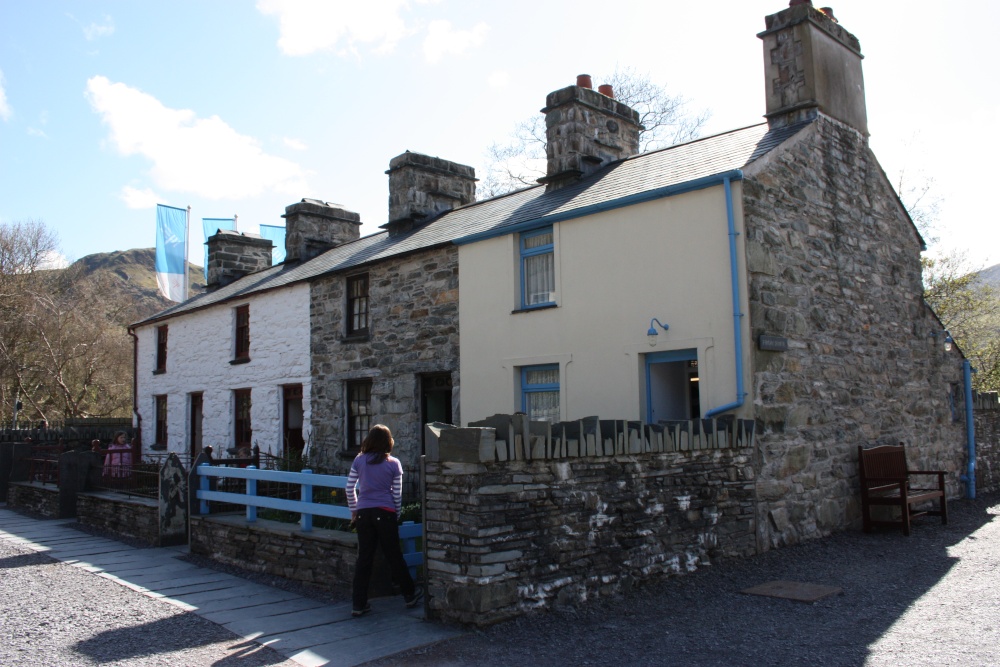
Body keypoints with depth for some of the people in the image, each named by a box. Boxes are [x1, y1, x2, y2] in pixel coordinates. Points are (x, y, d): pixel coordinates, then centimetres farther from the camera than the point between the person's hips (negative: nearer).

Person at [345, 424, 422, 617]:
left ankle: (359, 604, 10)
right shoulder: (393, 463, -2)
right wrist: (397, 515, 13)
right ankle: (410, 594, 25)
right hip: (385, 513, -2)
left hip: (363, 513, 2)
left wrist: (353, 510, 15)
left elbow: (349, 488, 3)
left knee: (364, 558, 7)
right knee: (393, 556, 11)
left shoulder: (359, 461, 2)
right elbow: (397, 494, 1)